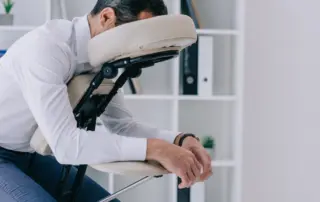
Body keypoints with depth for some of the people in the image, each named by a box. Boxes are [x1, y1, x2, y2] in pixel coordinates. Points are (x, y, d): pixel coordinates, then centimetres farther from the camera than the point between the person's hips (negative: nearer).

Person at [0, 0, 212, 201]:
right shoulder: (45, 46, -30)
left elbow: (122, 124, -1)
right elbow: (66, 144, -38)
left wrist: (179, 140, -18)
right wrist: (155, 149, -39)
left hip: (25, 154, 8)